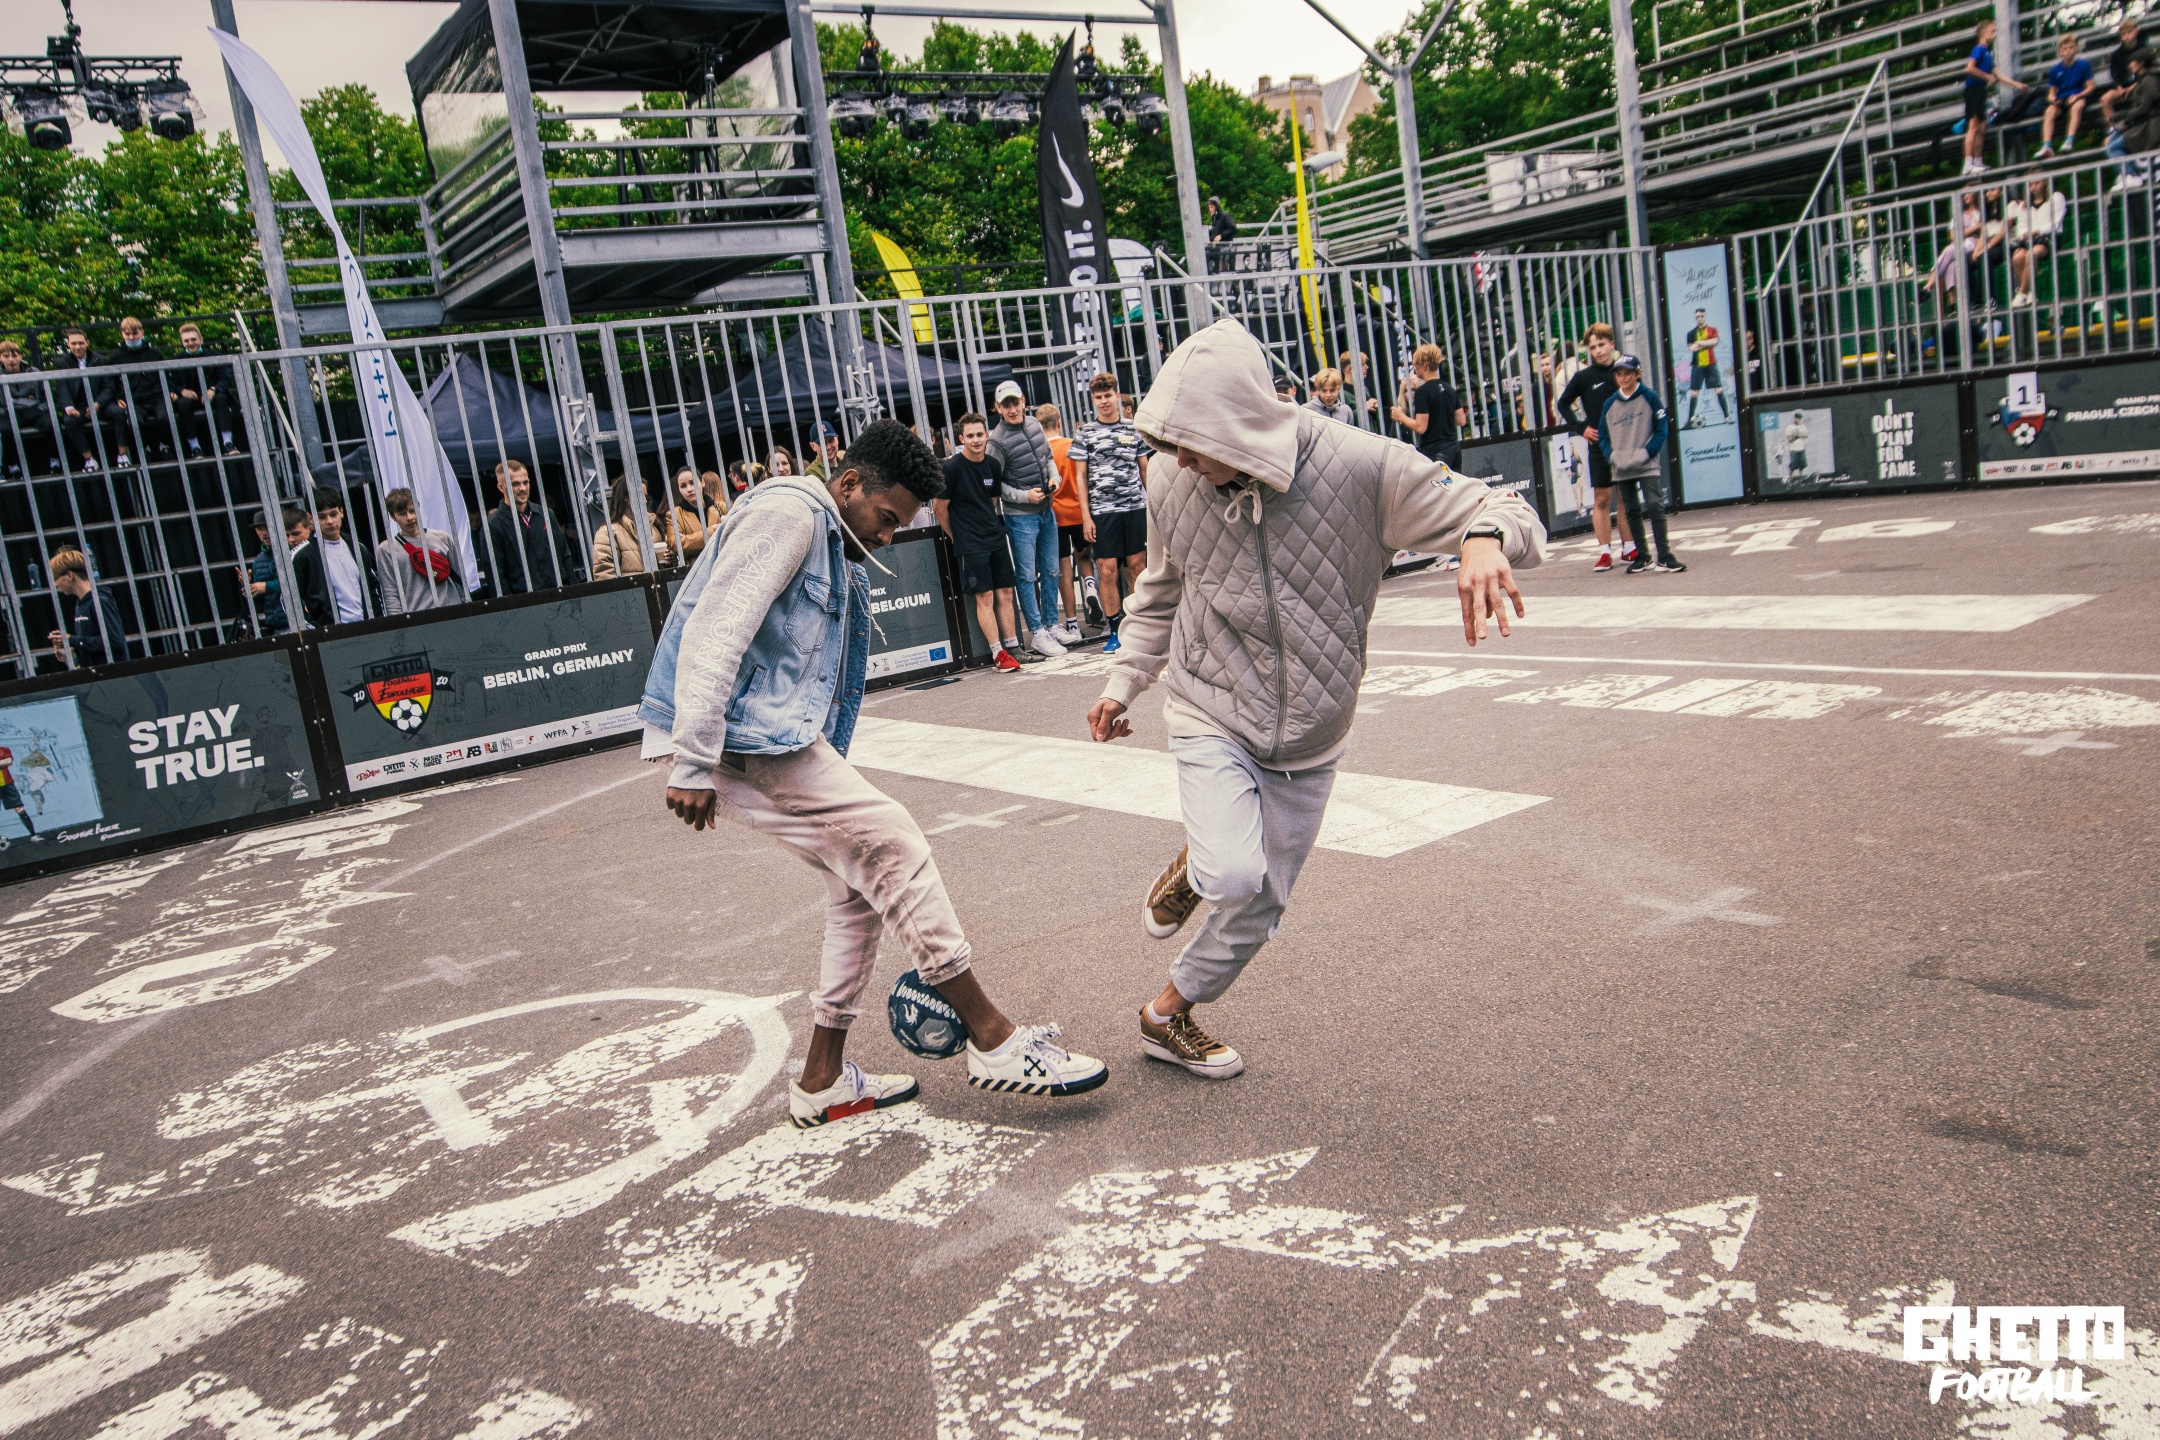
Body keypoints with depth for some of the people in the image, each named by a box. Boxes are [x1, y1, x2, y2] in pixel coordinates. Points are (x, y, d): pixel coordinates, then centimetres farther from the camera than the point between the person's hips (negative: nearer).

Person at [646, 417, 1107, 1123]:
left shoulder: (836, 549, 23)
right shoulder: (787, 512, -10)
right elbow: (712, 633, -20)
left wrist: (833, 779, 23)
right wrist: (693, 764, -24)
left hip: (781, 734, 11)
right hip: (743, 736, -11)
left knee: (861, 883, 10)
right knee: (892, 845, -12)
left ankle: (823, 1079, 19)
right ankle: (994, 1042, -6)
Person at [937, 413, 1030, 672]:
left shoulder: (994, 465, 5)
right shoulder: (951, 467, -12)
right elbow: (940, 507, -5)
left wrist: (993, 527, 15)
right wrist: (956, 538, 3)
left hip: (996, 537, 6)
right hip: (970, 544, -6)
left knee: (1005, 593, 7)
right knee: (984, 596, -5)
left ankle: (1012, 648, 14)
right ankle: (998, 654, -2)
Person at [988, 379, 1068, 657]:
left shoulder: (1035, 425, 5)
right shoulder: (997, 440, -14)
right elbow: (994, 484, -13)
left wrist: (1054, 477, 0)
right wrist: (1024, 496, -18)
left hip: (1046, 511, 7)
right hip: (1020, 516, -7)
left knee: (1050, 571, 12)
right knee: (1027, 576, -2)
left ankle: (1051, 625, 23)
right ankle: (1036, 633, 3)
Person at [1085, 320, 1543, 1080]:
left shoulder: (1357, 467, -22)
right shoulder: (1170, 482, -12)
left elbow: (1509, 511, -20)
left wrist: (1485, 538, -43)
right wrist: (1123, 682, 4)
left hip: (1309, 736, 1)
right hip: (1211, 715, -1)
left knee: (1260, 905, 14)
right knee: (1234, 875, -25)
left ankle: (1170, 1014, 41)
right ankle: (1194, 867, 14)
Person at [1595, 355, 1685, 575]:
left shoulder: (1649, 397, -2)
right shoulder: (1610, 403, 7)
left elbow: (1662, 429, -2)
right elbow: (1602, 435, 13)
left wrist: (1647, 452, -13)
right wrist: (1611, 455, -4)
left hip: (1647, 466, -4)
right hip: (1622, 469, 4)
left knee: (1655, 506, -12)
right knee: (1632, 512, 8)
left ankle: (1664, 556, -10)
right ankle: (1643, 557, 16)